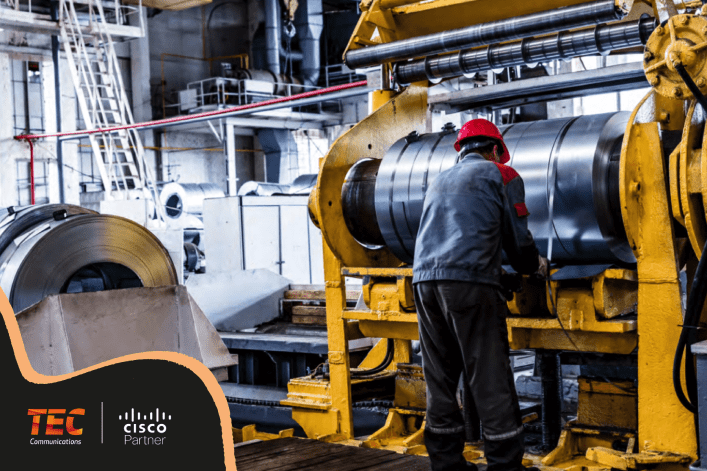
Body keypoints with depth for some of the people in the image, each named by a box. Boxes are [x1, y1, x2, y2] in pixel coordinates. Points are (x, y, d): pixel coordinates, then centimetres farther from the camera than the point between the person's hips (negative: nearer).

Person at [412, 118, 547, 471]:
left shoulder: (439, 182, 29)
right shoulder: (501, 175, 12)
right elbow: (517, 237, 9)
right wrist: (534, 264, 31)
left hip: (424, 281, 6)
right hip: (469, 282, -6)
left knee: (440, 379, 11)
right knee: (490, 379, -2)